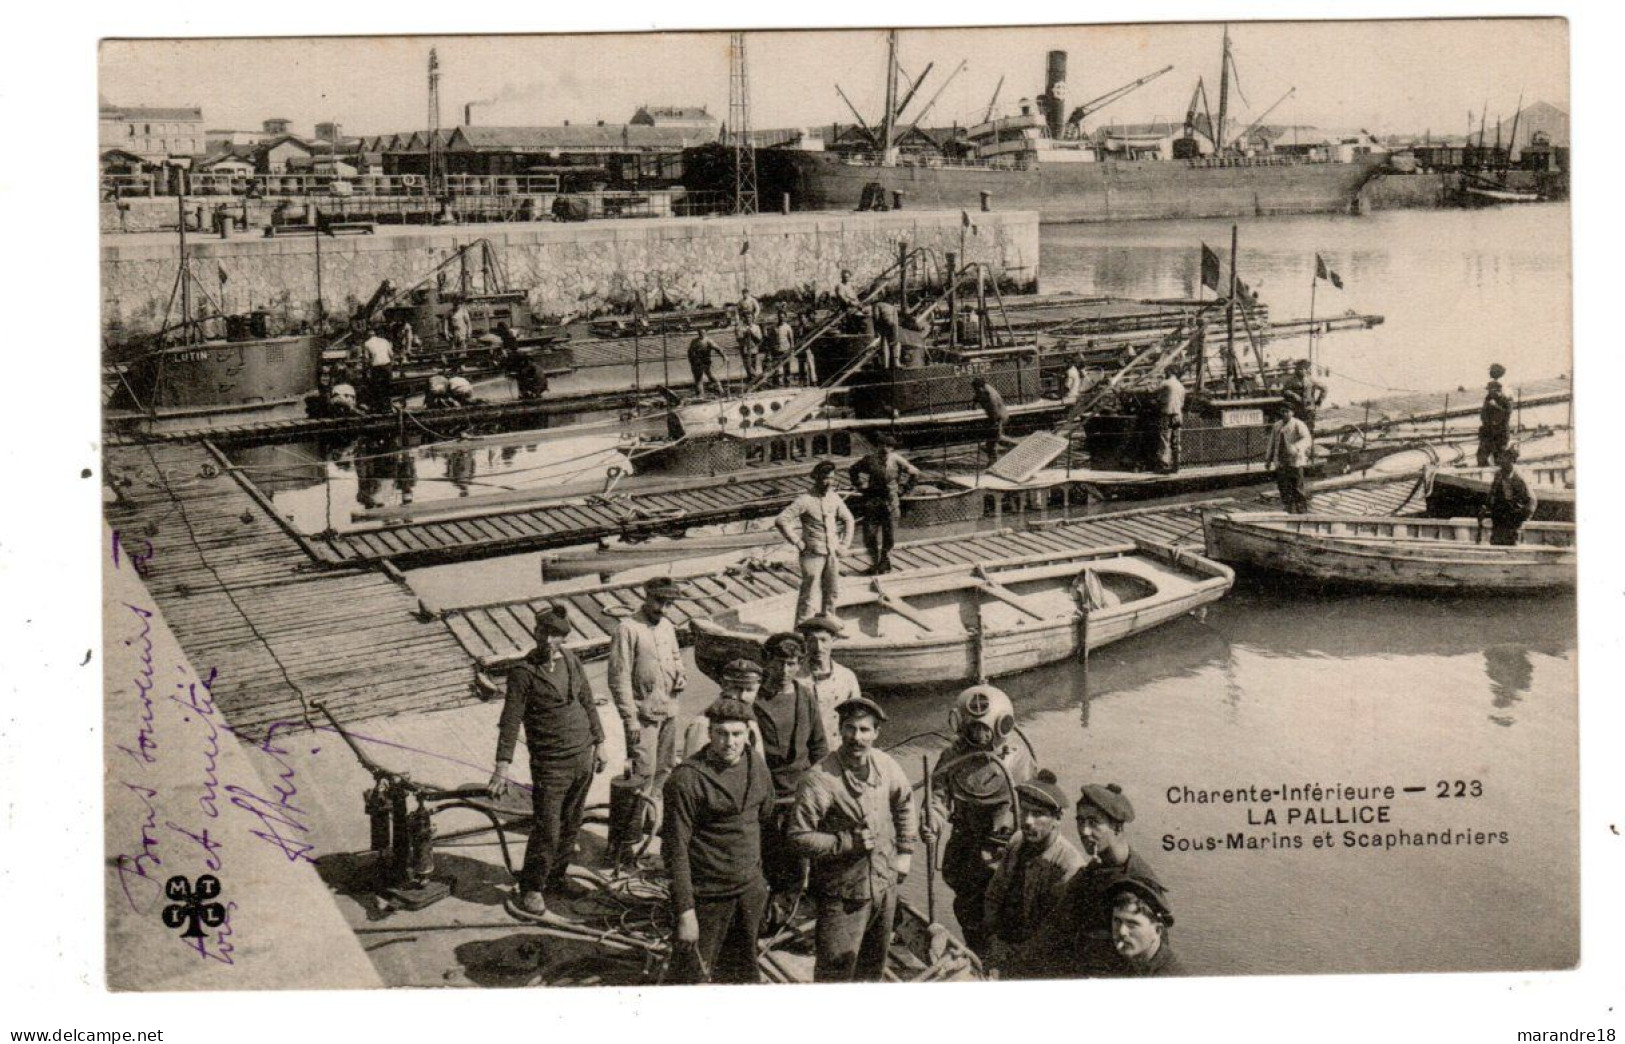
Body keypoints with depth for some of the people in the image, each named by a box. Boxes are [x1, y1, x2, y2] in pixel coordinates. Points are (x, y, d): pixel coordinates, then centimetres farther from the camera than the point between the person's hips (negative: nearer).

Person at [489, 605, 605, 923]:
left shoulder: (571, 660, 5)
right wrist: (502, 766, -21)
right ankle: (531, 891, 8)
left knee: (571, 825, 14)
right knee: (547, 831, -5)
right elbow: (511, 720, -15)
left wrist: (598, 742, 17)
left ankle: (556, 879, 30)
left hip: (583, 756, 6)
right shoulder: (524, 671, -12)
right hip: (550, 763, -6)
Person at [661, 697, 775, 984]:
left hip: (751, 891, 6)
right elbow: (676, 849, -16)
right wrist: (685, 911, -18)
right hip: (707, 894, -6)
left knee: (745, 971, 18)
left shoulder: (757, 769, 2)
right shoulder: (686, 780, -18)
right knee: (696, 974, 2)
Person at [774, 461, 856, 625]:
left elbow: (848, 520, 21)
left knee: (832, 593, 14)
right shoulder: (805, 501, -13)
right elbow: (781, 520, -19)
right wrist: (798, 543, -16)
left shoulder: (834, 498, 6)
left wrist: (845, 544, 11)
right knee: (809, 594, -4)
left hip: (832, 554, 6)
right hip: (813, 554, -6)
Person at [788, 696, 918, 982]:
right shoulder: (819, 779, -22)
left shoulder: (886, 765, -3)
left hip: (885, 885, 6)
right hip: (842, 893, -6)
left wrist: (905, 852, 12)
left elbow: (905, 805, 17)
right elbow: (799, 836, -21)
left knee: (873, 968, 22)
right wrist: (848, 842, -25)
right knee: (836, 971, -4)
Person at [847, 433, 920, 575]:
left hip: (891, 501, 0)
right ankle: (874, 564, 15)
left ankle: (885, 562, 26)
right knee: (870, 535, 0)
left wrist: (902, 488, 3)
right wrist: (861, 487, 4)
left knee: (889, 536, 8)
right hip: (872, 500, 0)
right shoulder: (869, 459, -5)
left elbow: (915, 473, 8)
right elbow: (852, 471, 12)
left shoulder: (896, 459, -6)